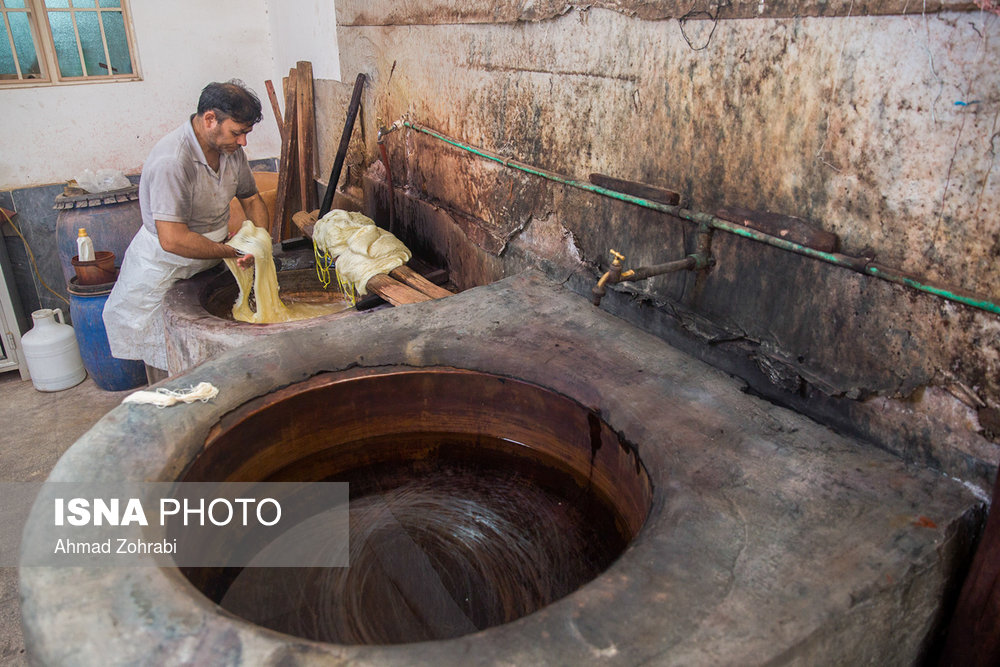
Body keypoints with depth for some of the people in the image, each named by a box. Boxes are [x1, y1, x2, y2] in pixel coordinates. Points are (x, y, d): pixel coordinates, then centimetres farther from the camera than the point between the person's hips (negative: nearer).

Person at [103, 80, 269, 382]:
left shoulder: (230, 149, -5)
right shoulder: (172, 161, -30)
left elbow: (252, 199, 10)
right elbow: (173, 240, -34)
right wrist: (235, 252, -26)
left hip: (204, 267, 7)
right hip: (163, 275, -7)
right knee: (169, 370, 6)